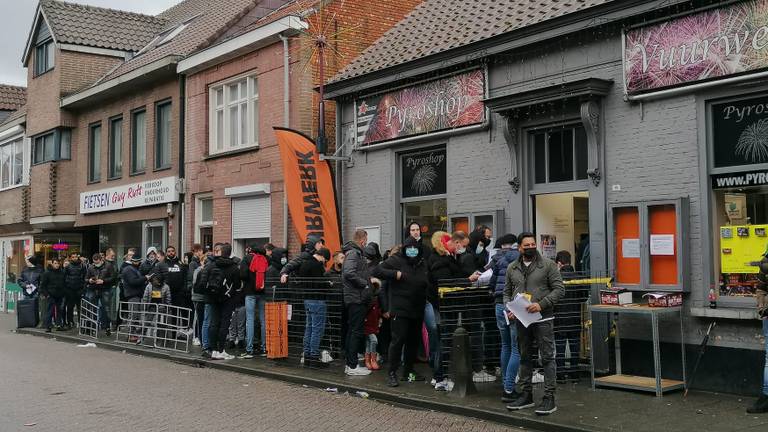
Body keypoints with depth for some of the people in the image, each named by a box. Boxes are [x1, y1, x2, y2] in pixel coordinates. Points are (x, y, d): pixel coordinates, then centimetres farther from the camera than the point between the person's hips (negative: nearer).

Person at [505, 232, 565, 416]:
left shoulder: (548, 264, -3)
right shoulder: (512, 268, 10)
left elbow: (559, 289, -7)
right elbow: (507, 292, 17)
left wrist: (541, 304, -18)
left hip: (542, 318, -5)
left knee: (547, 357, -3)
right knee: (525, 357, 13)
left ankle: (549, 397, 1)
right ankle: (526, 395, 22)